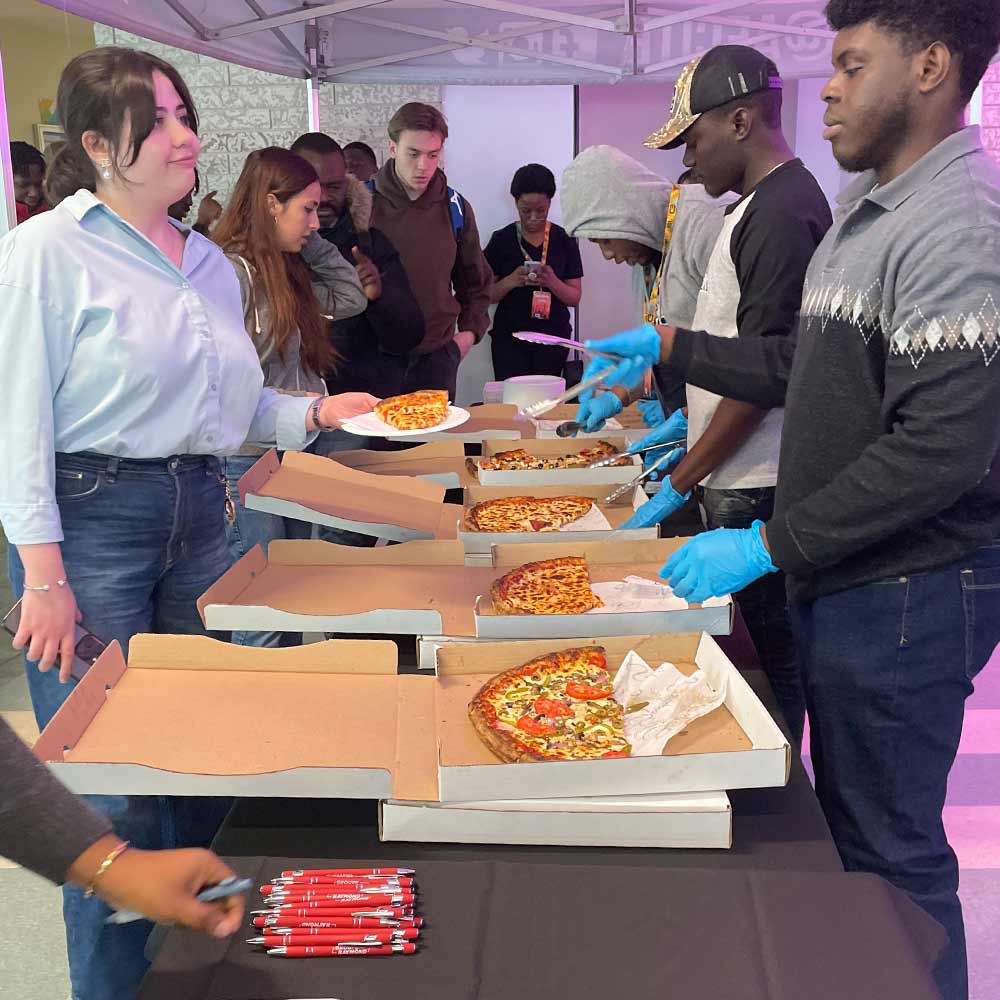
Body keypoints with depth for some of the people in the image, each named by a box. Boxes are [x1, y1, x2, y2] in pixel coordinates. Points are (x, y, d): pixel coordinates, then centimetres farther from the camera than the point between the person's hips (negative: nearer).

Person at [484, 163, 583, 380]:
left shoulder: (564, 240, 4)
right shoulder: (502, 240, 2)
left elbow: (575, 298, 5)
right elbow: (486, 295, 3)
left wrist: (553, 282, -15)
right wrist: (511, 281, -16)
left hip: (553, 338, 1)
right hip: (510, 338, -1)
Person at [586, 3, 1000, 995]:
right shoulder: (867, 206, 12)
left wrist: (769, 543, -23)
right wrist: (668, 346, 16)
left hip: (907, 591, -10)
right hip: (843, 577, 10)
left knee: (887, 850, 3)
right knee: (843, 816, 21)